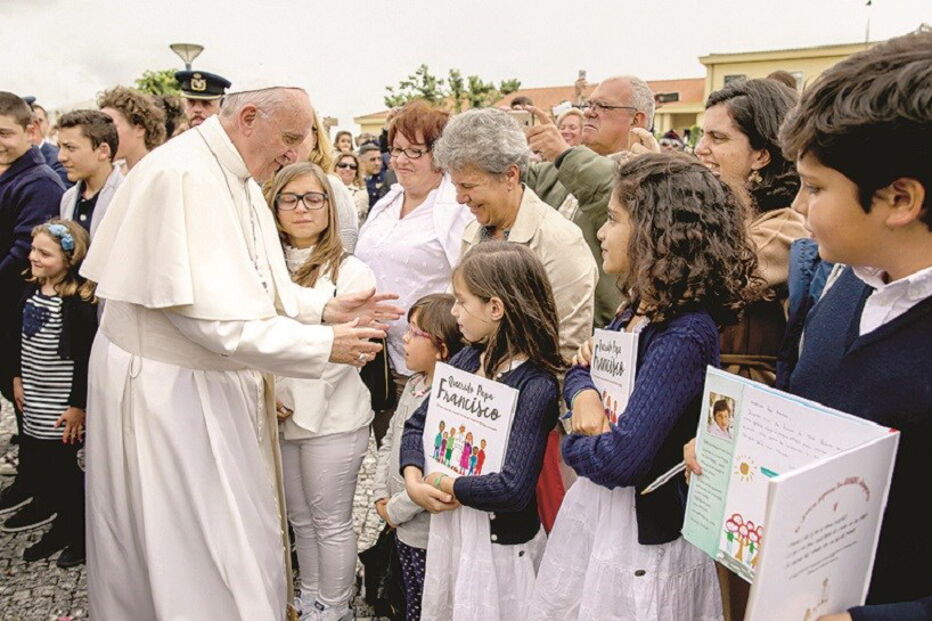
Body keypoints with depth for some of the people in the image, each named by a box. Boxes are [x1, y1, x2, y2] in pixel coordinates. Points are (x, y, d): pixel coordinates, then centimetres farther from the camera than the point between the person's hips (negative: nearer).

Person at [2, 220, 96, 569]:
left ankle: (82, 536, 21)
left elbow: (85, 357, -20)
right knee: (32, 465, 14)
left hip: (62, 409, -8)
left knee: (61, 470, 1)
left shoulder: (77, 303, -20)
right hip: (34, 406, 8)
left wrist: (78, 406, -18)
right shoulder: (32, 292, 5)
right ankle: (63, 527, 31)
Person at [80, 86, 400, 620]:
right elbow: (204, 311, -28)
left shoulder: (239, 179, 8)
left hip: (223, 382, 9)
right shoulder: (182, 175, -23)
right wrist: (323, 346, -24)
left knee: (239, 532, 19)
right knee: (197, 547, 5)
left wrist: (326, 307, -4)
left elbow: (262, 285, 12)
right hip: (168, 390, -9)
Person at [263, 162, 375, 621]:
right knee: (299, 518, 19)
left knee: (331, 522, 8)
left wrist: (295, 403, -15)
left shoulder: (350, 272, -8)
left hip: (330, 419, -5)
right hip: (276, 419, 5)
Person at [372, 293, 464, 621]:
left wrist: (396, 510, -15)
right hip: (403, 527, 8)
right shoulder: (414, 385, 3)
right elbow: (389, 441, 12)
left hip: (429, 532, -8)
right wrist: (381, 495, 3)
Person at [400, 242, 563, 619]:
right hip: (447, 526, 7)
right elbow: (418, 424, 4)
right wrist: (414, 481, -13)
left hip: (499, 541, -7)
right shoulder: (466, 360, -3)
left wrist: (443, 485, -18)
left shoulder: (535, 387, -24)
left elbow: (513, 488, -31)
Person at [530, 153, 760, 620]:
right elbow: (582, 370, 13)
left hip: (641, 530, -8)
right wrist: (583, 393, -10)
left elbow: (621, 460, -31)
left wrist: (573, 445, -10)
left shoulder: (684, 335, -26)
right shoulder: (640, 307, 1)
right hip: (592, 506, 8)